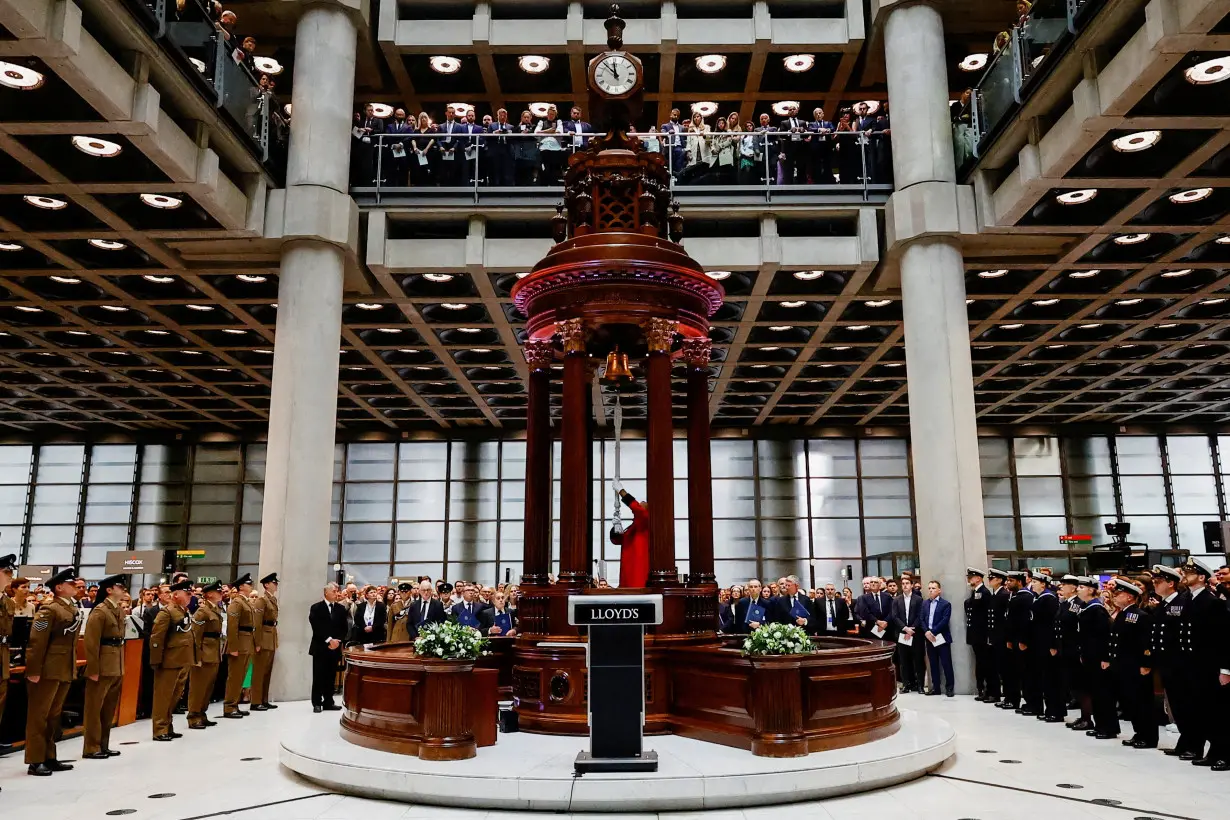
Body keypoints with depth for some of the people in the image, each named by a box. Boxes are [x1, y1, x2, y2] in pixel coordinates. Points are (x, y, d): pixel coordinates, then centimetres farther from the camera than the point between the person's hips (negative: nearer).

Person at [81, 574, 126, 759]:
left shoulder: (120, 611, 13)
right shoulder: (99, 612, -13)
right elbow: (91, 643, -17)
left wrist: (121, 667, 14)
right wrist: (93, 670, -19)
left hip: (116, 668, 8)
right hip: (102, 668, -8)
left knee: (109, 709, 14)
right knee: (94, 709, 2)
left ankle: (103, 746, 22)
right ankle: (91, 749, 10)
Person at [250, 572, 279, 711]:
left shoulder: (273, 599, 16)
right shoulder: (261, 600, -11)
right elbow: (257, 623, -17)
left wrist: (275, 641, 15)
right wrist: (258, 643, -20)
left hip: (272, 639, 9)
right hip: (263, 639, -9)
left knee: (268, 671, 12)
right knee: (259, 671, -3)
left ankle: (264, 700, 18)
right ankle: (256, 702, 1)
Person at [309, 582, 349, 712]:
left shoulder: (341, 608, 10)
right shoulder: (316, 608, -1)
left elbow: (344, 628, 8)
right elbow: (316, 627, -10)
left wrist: (337, 641, -7)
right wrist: (329, 640, -15)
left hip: (335, 647, 3)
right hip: (320, 647, -3)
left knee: (331, 677, 5)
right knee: (319, 677, -1)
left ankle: (328, 702, 12)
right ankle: (317, 703, 7)